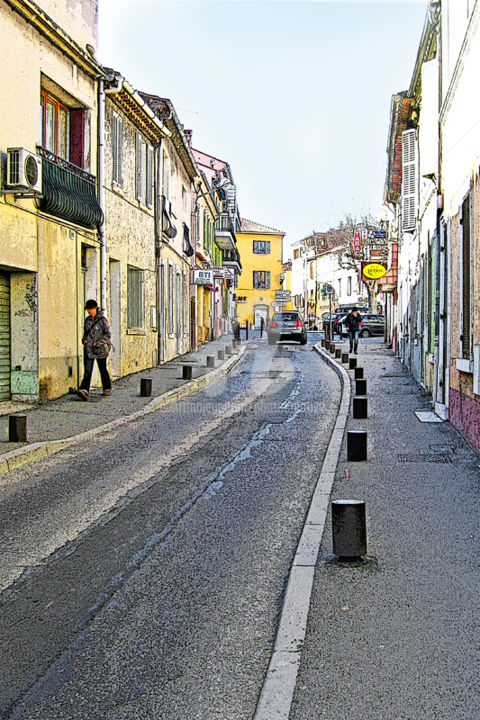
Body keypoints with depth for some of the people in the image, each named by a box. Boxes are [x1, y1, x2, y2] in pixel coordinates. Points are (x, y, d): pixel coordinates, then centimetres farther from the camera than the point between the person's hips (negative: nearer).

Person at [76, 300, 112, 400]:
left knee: (103, 369, 8)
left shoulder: (102, 320, -7)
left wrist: (99, 343, -17)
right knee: (87, 371, -8)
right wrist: (84, 339, 4)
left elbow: (108, 334, -10)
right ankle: (84, 391, -20)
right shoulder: (87, 320, 12)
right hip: (88, 349, 4)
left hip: (100, 350, -4)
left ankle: (107, 389, 25)